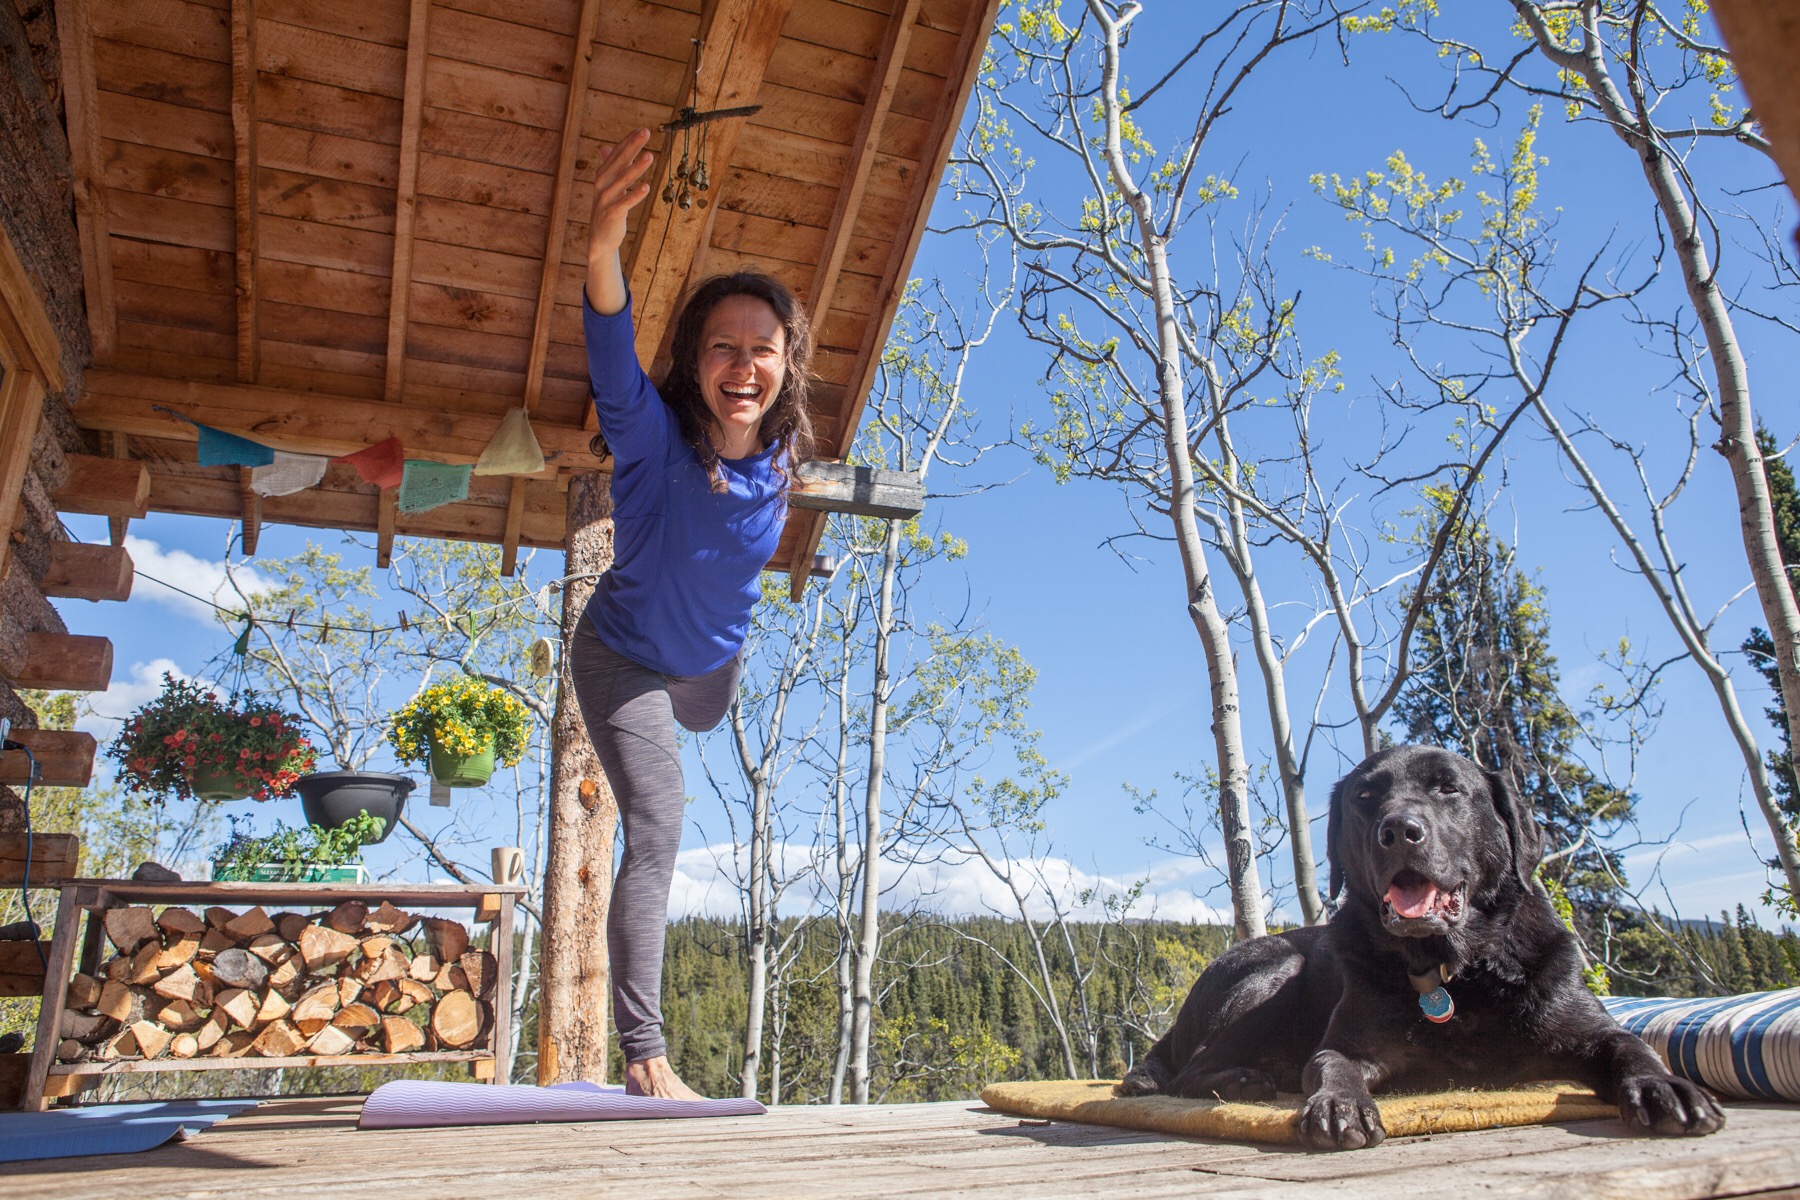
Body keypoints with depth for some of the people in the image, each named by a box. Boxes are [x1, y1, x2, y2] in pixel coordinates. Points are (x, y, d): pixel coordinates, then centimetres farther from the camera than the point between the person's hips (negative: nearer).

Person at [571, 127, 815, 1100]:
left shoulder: (782, 455, -19)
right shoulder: (654, 437, -34)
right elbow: (614, 366, -57)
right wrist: (603, 253, -75)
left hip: (711, 662, 5)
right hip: (625, 657, -5)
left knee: (699, 730, 35)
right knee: (655, 830, -15)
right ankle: (643, 1055, -7)